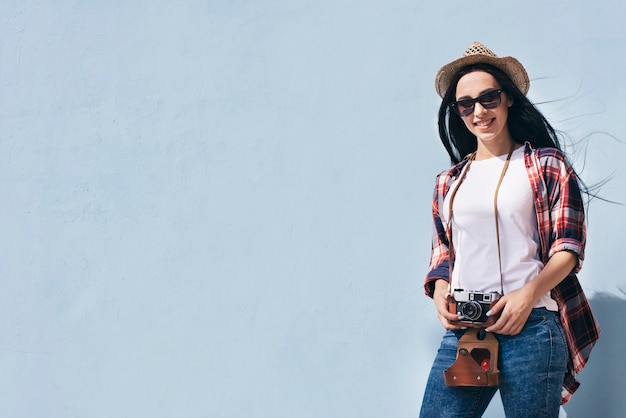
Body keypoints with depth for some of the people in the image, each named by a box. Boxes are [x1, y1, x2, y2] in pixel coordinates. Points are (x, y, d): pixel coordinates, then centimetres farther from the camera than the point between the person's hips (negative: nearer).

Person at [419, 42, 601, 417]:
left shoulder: (546, 165, 5)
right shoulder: (450, 182, 18)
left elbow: (569, 246, 0)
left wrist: (529, 293, -17)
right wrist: (440, 294, 0)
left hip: (530, 326, -3)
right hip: (461, 331, 4)